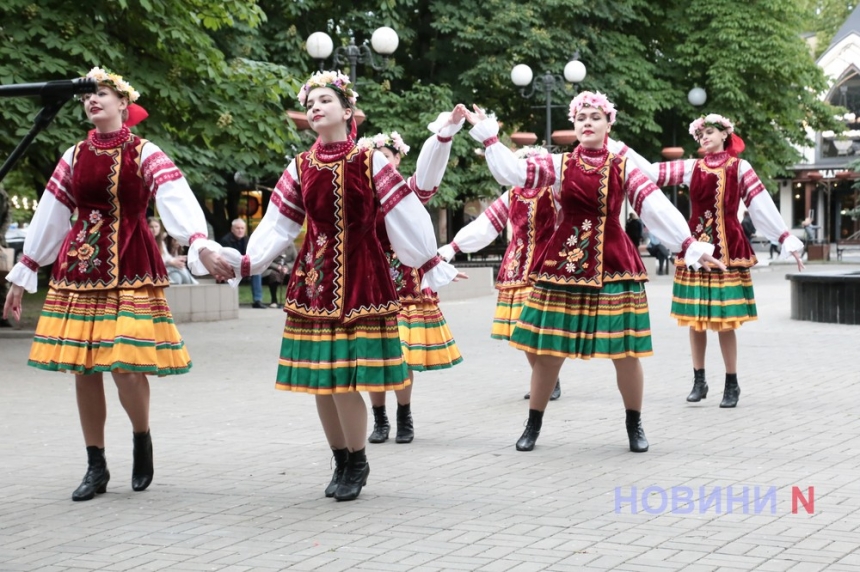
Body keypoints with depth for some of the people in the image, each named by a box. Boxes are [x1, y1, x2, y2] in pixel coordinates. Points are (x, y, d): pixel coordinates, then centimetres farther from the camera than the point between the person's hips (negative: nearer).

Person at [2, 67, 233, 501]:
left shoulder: (145, 154, -1)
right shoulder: (75, 156, 11)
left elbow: (178, 202, -17)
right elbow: (49, 217, 14)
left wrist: (200, 245, -34)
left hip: (130, 267, -4)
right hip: (80, 267, 4)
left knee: (127, 363, -13)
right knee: (84, 368, 3)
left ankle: (142, 438, 15)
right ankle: (96, 466, 13)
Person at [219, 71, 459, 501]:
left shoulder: (370, 162, -1)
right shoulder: (300, 168, 7)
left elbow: (406, 218, 0)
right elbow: (277, 226, 7)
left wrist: (431, 264, 0)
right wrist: (246, 262, -5)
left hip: (361, 275, -3)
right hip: (314, 277, 4)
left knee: (345, 376, -10)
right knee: (318, 377, 4)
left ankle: (357, 463, 9)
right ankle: (342, 462, 20)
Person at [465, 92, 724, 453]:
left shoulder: (623, 168, 3)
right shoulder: (560, 165, 5)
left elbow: (657, 207, -8)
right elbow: (512, 172, -6)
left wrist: (690, 245, -17)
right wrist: (487, 134, -11)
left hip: (614, 266, 0)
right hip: (563, 264, 1)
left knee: (625, 351, 1)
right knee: (549, 349, 3)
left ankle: (635, 426, 20)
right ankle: (533, 426, 18)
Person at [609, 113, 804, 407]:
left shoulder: (739, 168, 2)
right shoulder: (691, 167, 8)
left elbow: (763, 205, -1)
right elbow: (652, 172, 1)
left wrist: (787, 240, -6)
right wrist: (618, 149, -5)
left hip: (728, 250, -3)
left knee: (725, 320, -3)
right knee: (695, 319, 5)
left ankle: (732, 383, 8)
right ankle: (699, 380, 16)